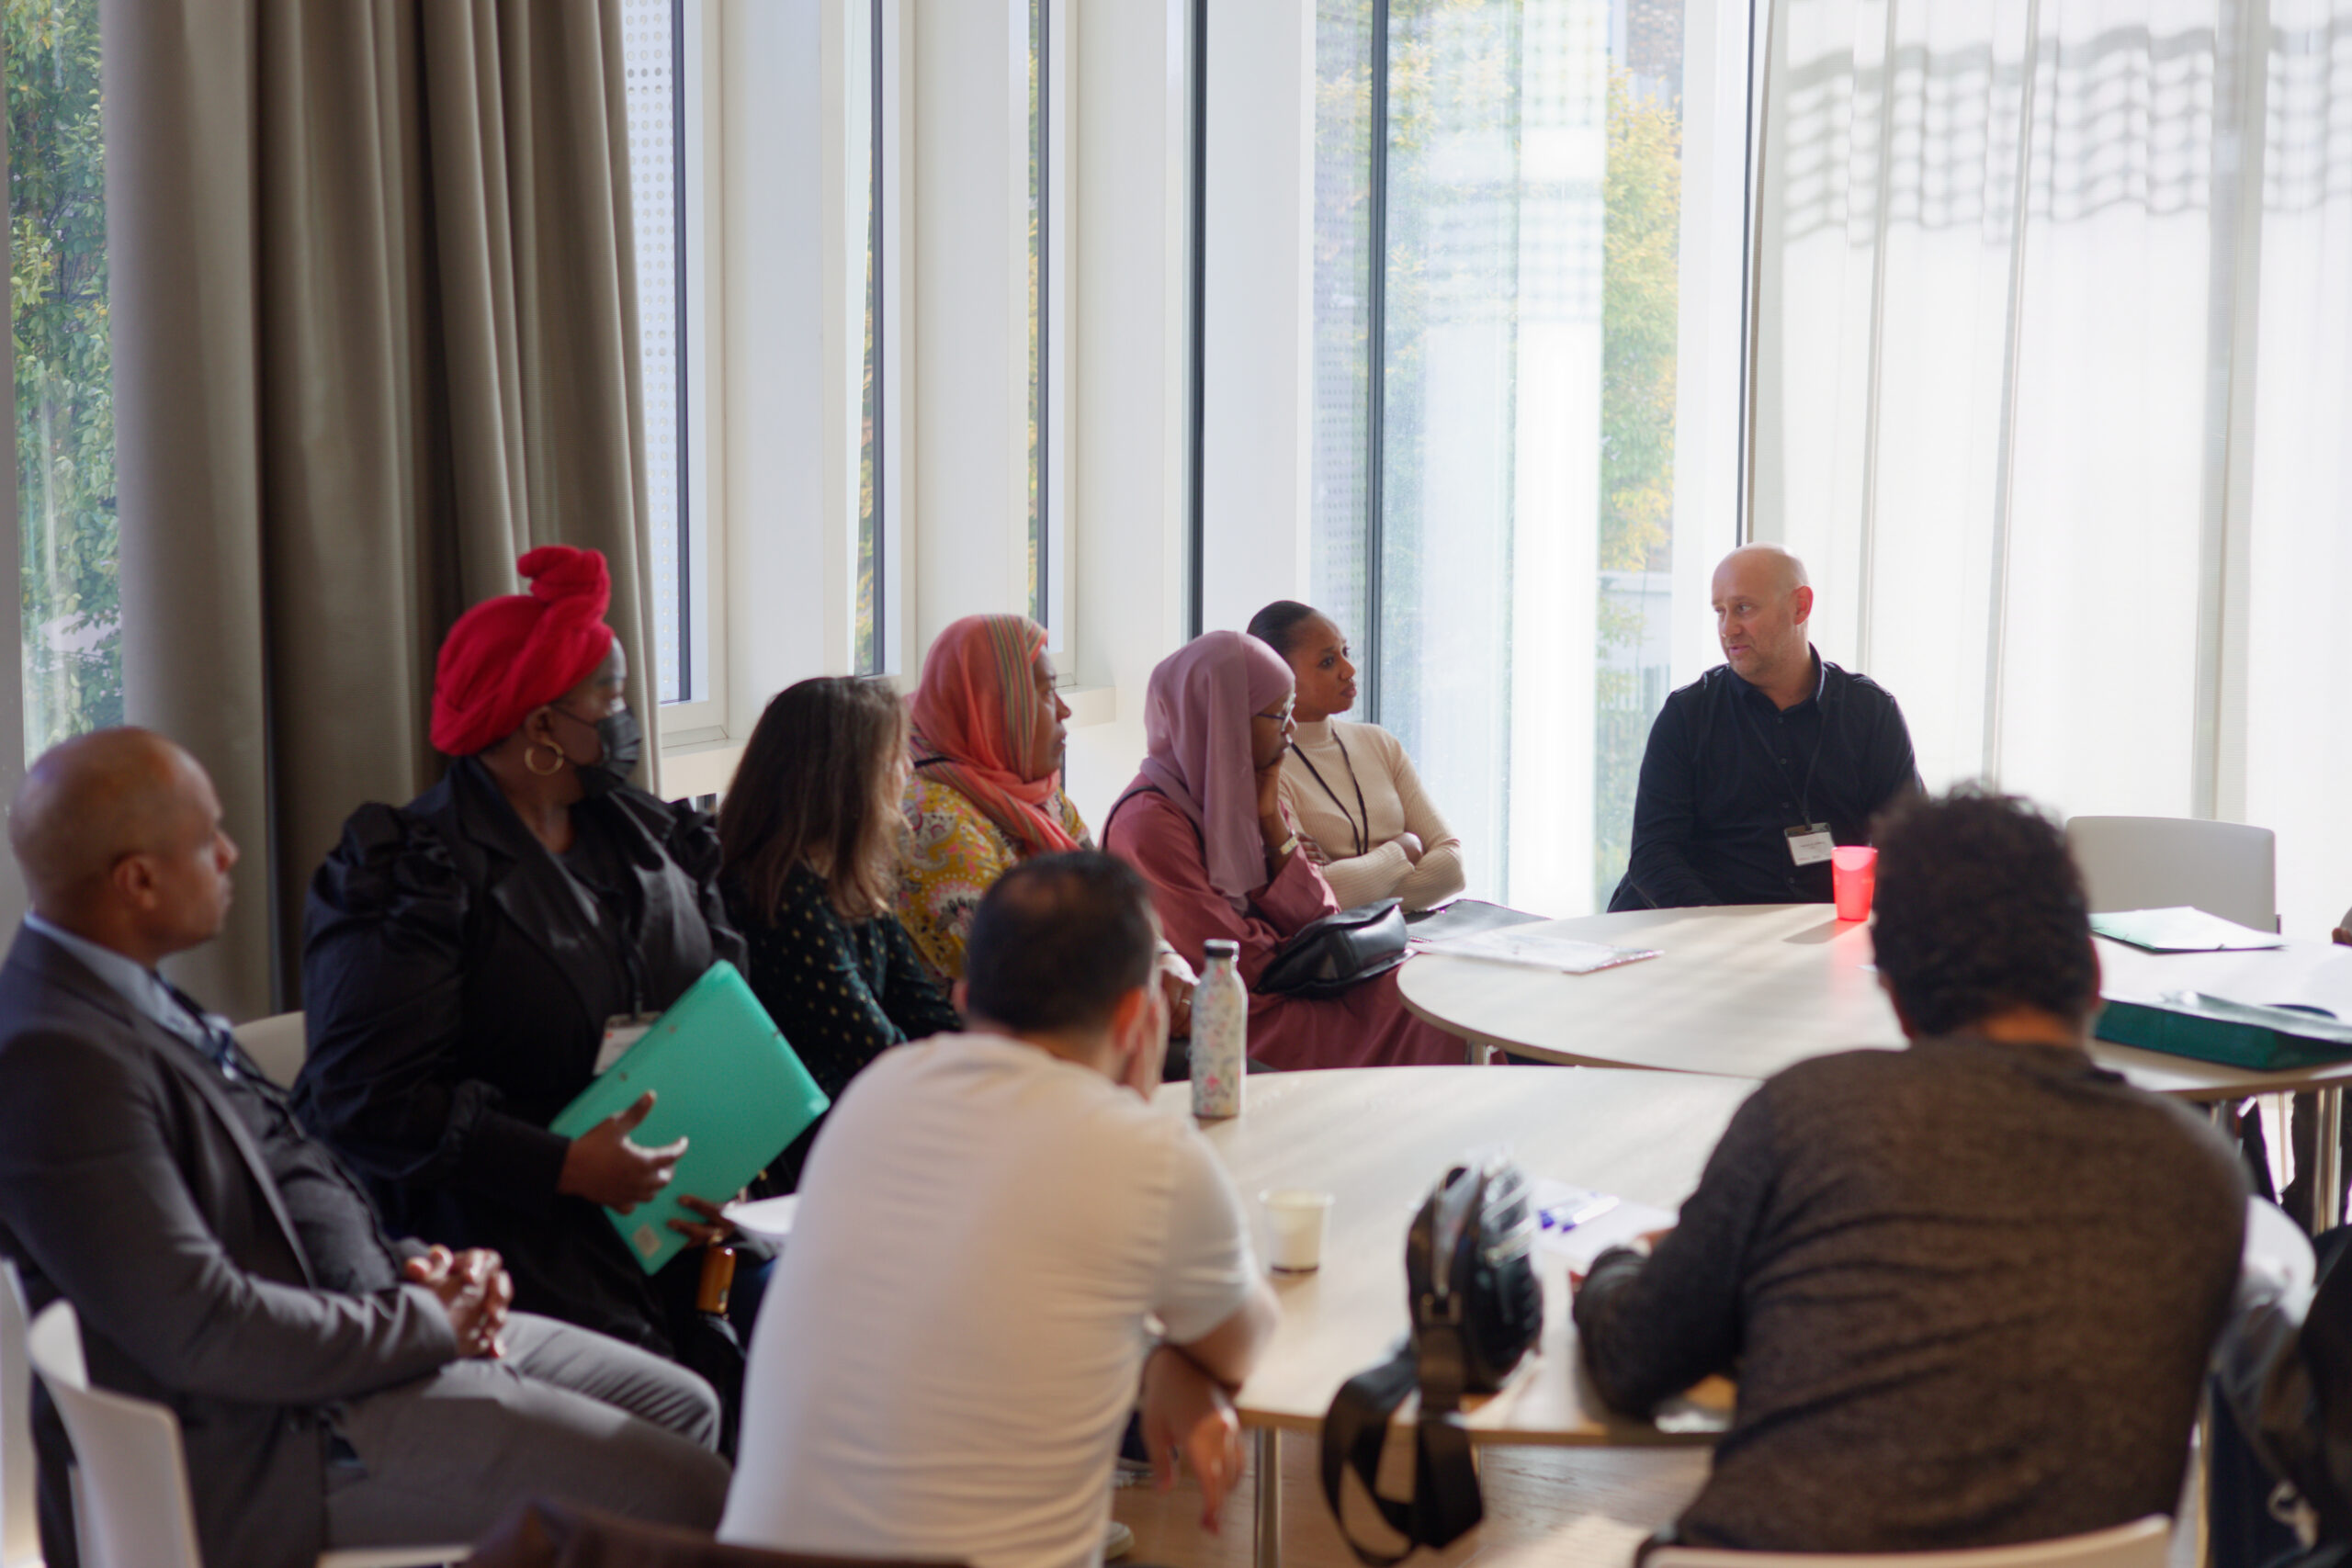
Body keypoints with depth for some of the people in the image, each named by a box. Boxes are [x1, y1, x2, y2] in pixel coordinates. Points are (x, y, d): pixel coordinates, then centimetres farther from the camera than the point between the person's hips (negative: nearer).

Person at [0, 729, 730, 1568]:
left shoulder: (125, 996, 8)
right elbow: (202, 1330, -27)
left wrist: (412, 1265, 1)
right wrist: (422, 1323, -15)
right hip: (266, 1444, -11)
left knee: (680, 1407, 14)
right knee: (686, 1494, -14)